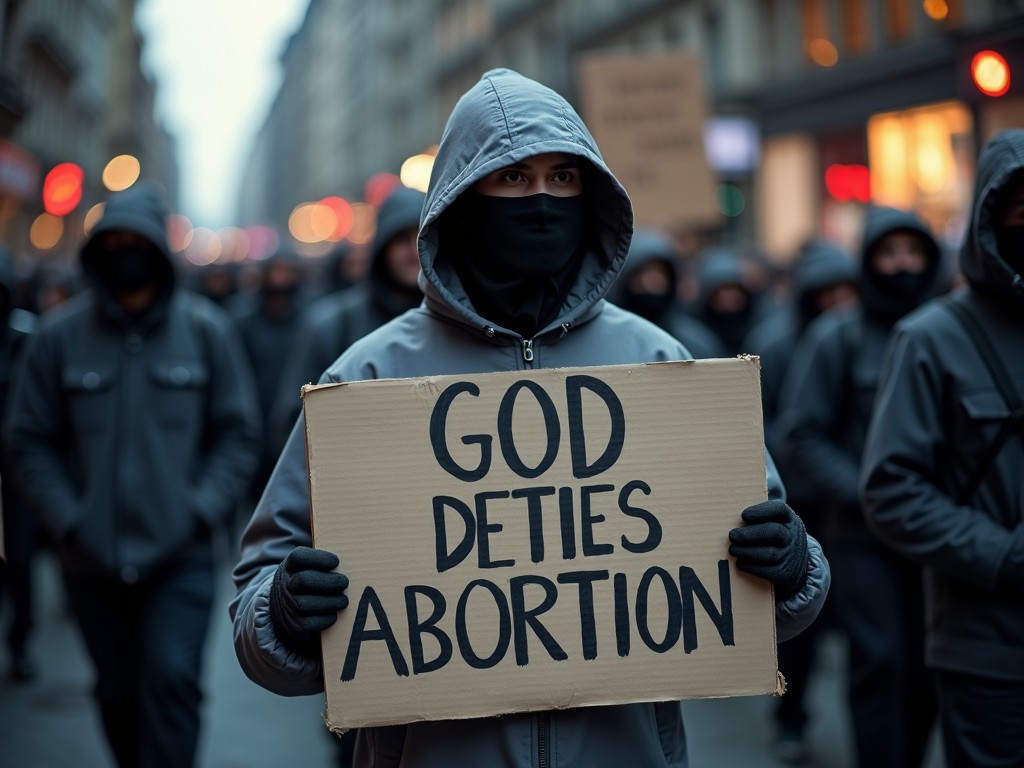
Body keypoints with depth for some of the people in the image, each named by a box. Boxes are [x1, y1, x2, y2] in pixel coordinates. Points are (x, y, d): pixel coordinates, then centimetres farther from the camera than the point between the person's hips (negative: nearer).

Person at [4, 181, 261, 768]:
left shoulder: (206, 329, -2)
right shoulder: (60, 334, -2)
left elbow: (238, 433, 1)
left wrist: (201, 513, -9)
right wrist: (67, 520, -6)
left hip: (180, 559, -1)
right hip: (92, 560, 2)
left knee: (171, 680, -14)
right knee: (118, 694, 13)